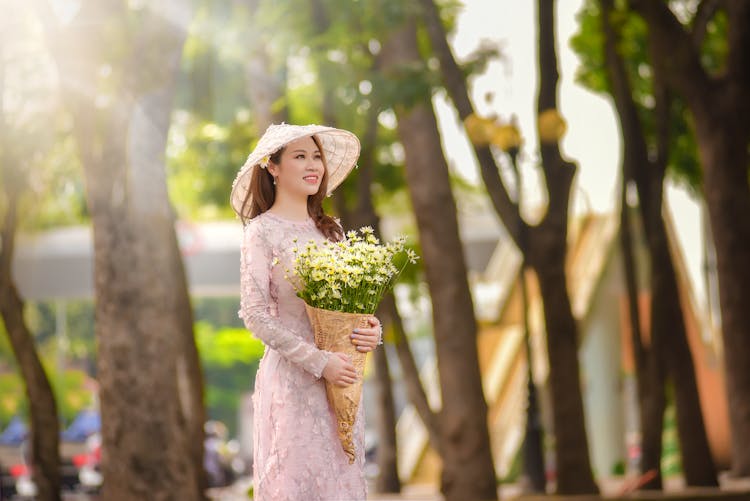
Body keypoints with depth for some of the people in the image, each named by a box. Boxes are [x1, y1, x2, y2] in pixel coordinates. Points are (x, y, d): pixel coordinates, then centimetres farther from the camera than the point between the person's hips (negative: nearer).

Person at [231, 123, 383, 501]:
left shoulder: (330, 229, 13)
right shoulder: (262, 231, -5)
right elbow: (255, 315, -11)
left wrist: (372, 330, -6)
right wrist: (318, 361, -17)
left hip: (340, 380, 6)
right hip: (292, 379, -6)